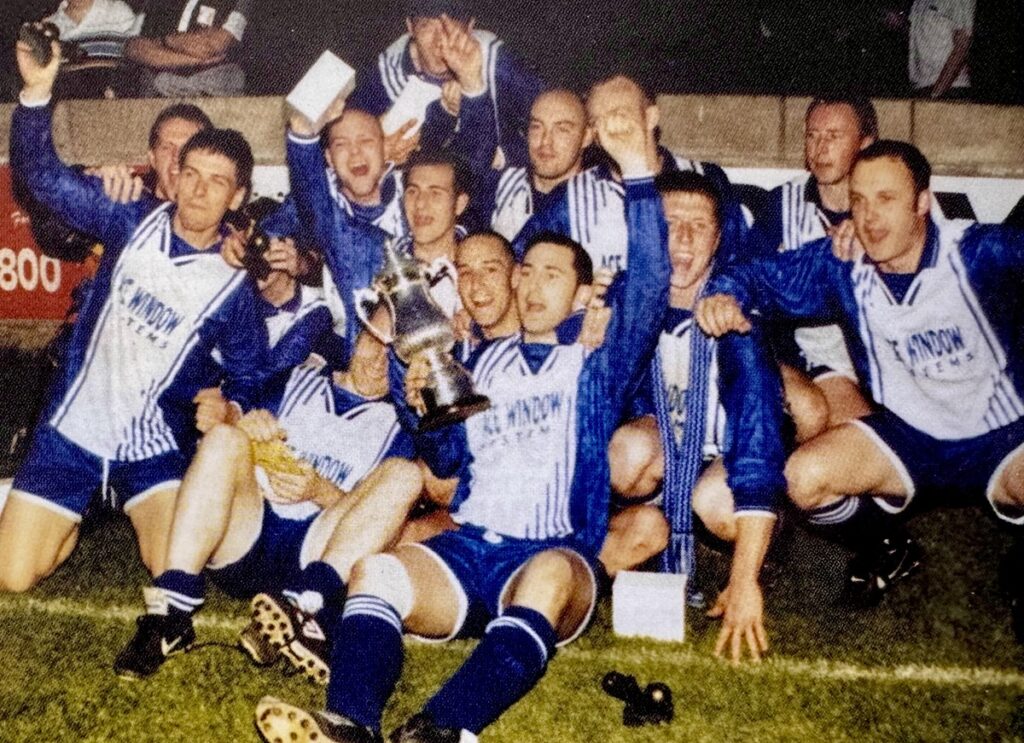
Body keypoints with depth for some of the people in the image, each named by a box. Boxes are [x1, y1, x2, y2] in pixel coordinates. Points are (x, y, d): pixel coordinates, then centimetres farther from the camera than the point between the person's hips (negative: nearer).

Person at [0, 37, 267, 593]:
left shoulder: (234, 285, -6)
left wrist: (230, 407, -18)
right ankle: (83, 513, 30)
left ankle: (131, 509, 14)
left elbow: (249, 372, 4)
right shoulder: (132, 223, -4)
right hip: (73, 426, 1)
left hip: (152, 444, -1)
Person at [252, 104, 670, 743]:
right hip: (468, 546, 3)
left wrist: (639, 175, -11)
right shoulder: (486, 361, 24)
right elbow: (446, 459, 20)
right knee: (374, 572, -26)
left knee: (550, 575, -38)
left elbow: (649, 291, -4)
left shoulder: (596, 368, 13)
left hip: (554, 555, -3)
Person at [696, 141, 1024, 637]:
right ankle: (888, 552, 14)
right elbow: (762, 274, -1)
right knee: (804, 476, -19)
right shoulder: (841, 266, -7)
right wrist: (726, 295, -24)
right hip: (909, 437, 3)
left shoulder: (982, 252, -17)